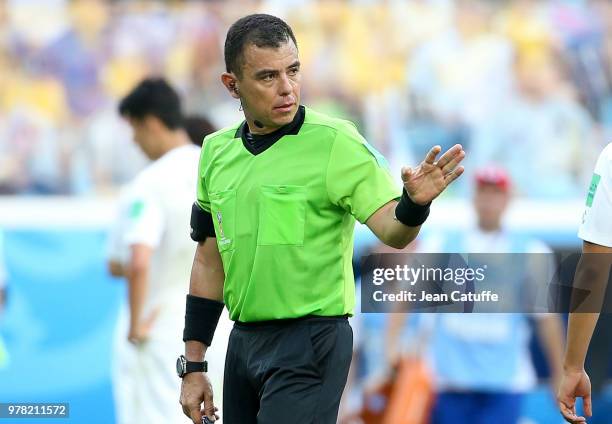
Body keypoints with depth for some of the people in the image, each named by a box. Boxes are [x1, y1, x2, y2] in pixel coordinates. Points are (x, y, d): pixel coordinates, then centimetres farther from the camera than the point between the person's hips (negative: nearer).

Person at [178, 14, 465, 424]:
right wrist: (194, 366, 11)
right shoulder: (216, 151, 7)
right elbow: (209, 262, 14)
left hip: (309, 344, -6)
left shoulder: (335, 141, -9)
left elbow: (391, 229, -17)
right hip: (243, 341, 6)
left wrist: (414, 204, -40)